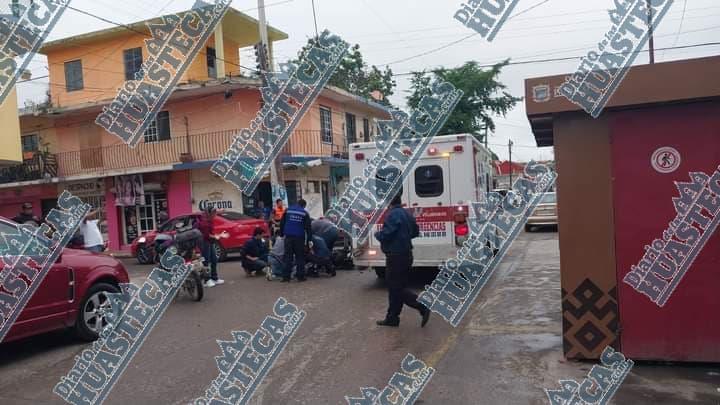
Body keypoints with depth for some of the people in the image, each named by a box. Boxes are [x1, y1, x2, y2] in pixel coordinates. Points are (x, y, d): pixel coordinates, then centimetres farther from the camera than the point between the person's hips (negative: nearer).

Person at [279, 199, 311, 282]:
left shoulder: (288, 210, 10)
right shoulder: (305, 213, 6)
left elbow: (282, 223, 9)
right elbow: (308, 228, 4)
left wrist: (281, 234, 15)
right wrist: (309, 240, 6)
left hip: (288, 236, 2)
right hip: (299, 237, -2)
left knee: (288, 256, 5)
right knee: (300, 257, 5)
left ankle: (286, 276, 3)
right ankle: (300, 276, 3)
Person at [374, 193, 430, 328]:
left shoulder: (393, 215, -18)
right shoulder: (407, 214, 12)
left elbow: (385, 235, -23)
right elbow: (416, 232, 22)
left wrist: (377, 234, -3)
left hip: (396, 256, -10)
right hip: (406, 255, 10)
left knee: (396, 288, -3)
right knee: (396, 287, 15)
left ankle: (423, 308, -9)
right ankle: (392, 318, 22)